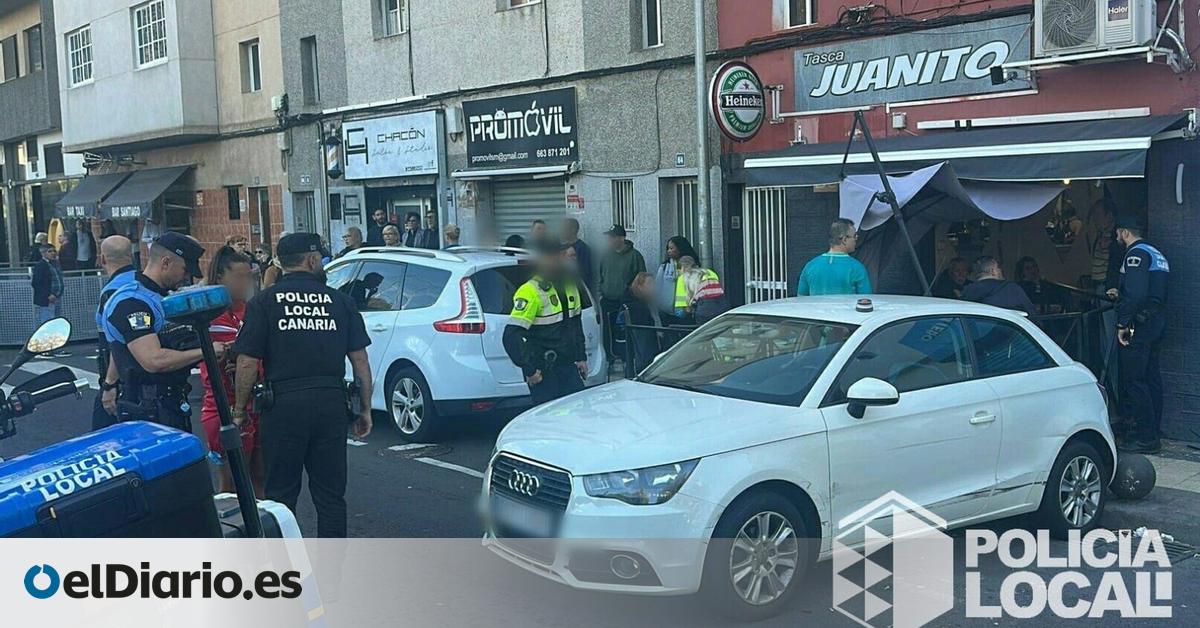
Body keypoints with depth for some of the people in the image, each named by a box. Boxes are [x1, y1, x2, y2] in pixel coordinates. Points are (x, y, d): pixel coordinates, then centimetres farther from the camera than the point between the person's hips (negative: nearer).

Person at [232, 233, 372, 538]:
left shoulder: (263, 302, 1)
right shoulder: (340, 301, 7)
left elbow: (247, 364, -5)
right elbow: (360, 359, 5)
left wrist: (239, 410, 6)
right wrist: (365, 409, 12)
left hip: (283, 406, -2)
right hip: (331, 403, 2)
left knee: (280, 496, 9)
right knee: (331, 495, 12)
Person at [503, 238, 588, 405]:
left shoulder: (569, 286, 9)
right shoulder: (531, 291, -17)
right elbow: (511, 336, -22)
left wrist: (581, 357, 17)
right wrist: (529, 370, -21)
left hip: (568, 365, 7)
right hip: (543, 372, -7)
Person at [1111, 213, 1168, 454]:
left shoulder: (1136, 254, -11)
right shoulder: (1157, 254, 20)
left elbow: (1135, 293, -22)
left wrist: (1123, 323, -20)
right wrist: (1120, 295, 33)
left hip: (1140, 324, -10)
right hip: (1157, 322, 10)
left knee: (1134, 380, -7)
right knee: (1151, 378, 12)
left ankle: (1145, 437, -7)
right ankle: (1152, 434, 17)